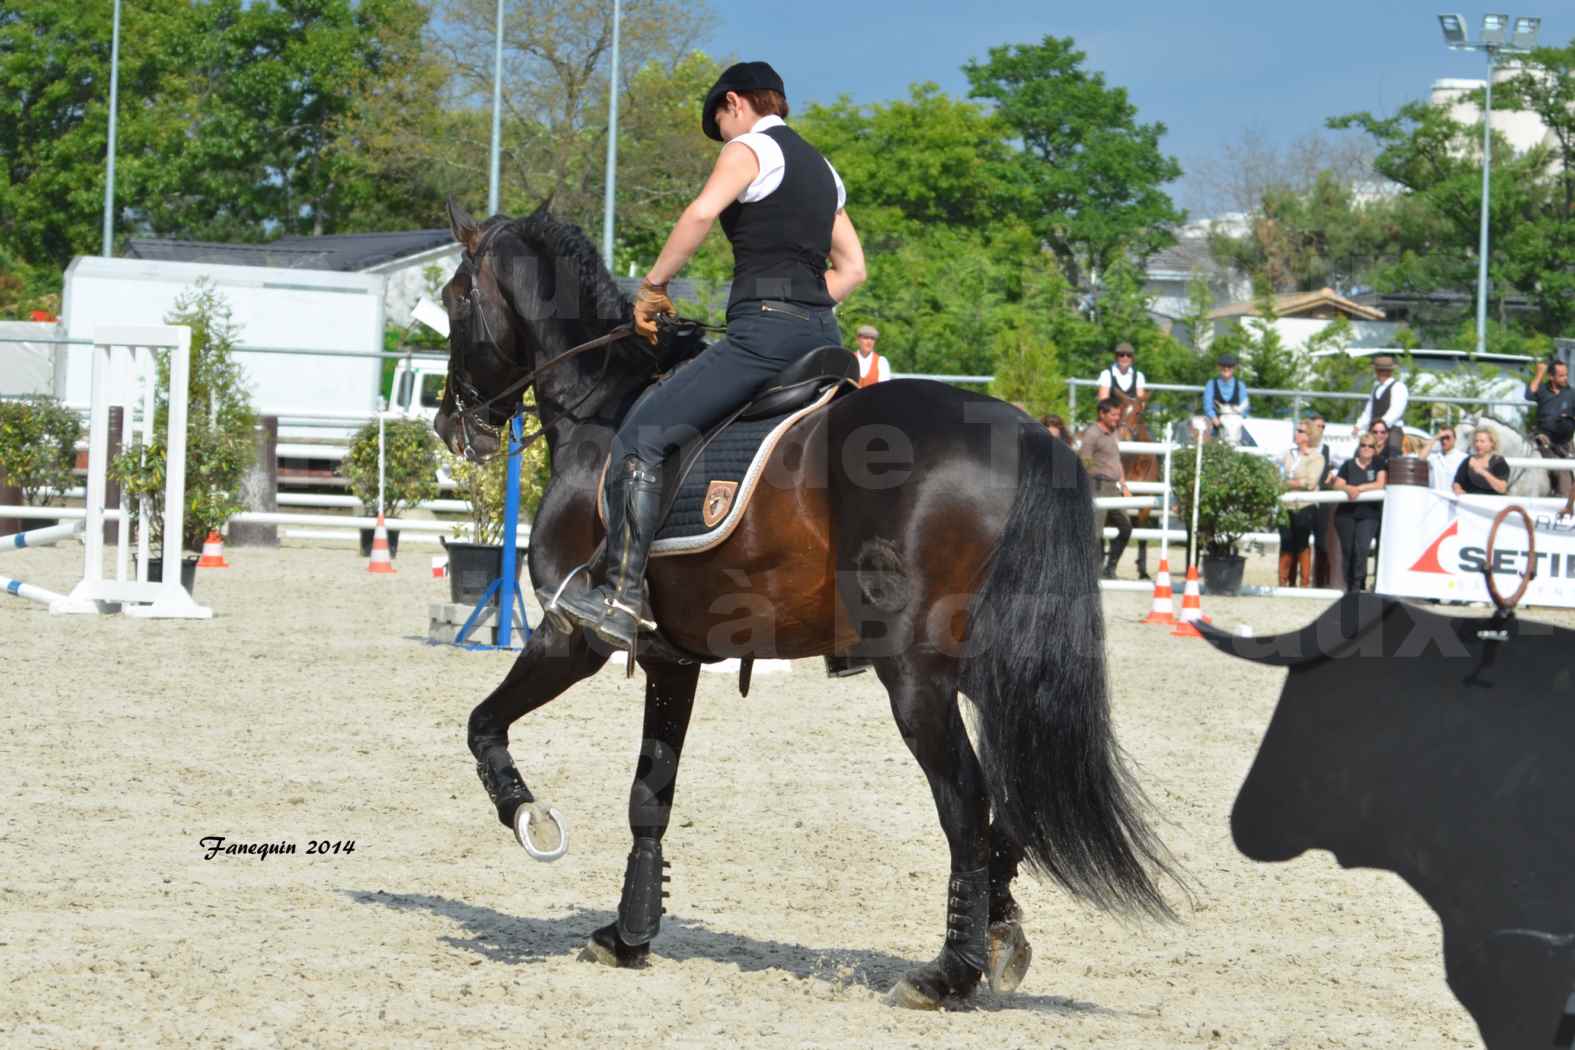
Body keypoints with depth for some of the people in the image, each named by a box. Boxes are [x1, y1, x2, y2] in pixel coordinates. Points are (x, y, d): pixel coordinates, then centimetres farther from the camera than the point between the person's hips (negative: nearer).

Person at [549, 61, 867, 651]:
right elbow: (852, 269, 25)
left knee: (641, 435, -13)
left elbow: (703, 210, -18)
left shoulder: (750, 147, 0)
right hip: (822, 335, 9)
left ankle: (622, 596, -25)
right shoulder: (821, 170, 25)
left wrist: (653, 285, -9)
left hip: (764, 332, -9)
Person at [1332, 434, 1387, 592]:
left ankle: (1358, 584, -17)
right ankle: (1349, 585, 10)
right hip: (1346, 514, 2)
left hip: (1369, 515, -2)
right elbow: (1337, 484, 4)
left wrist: (1359, 488, -13)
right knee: (1347, 550, 2)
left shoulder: (1378, 464, 6)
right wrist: (1348, 488, -16)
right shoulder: (1348, 465, 11)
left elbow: (1380, 484, -6)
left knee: (1361, 548, -19)